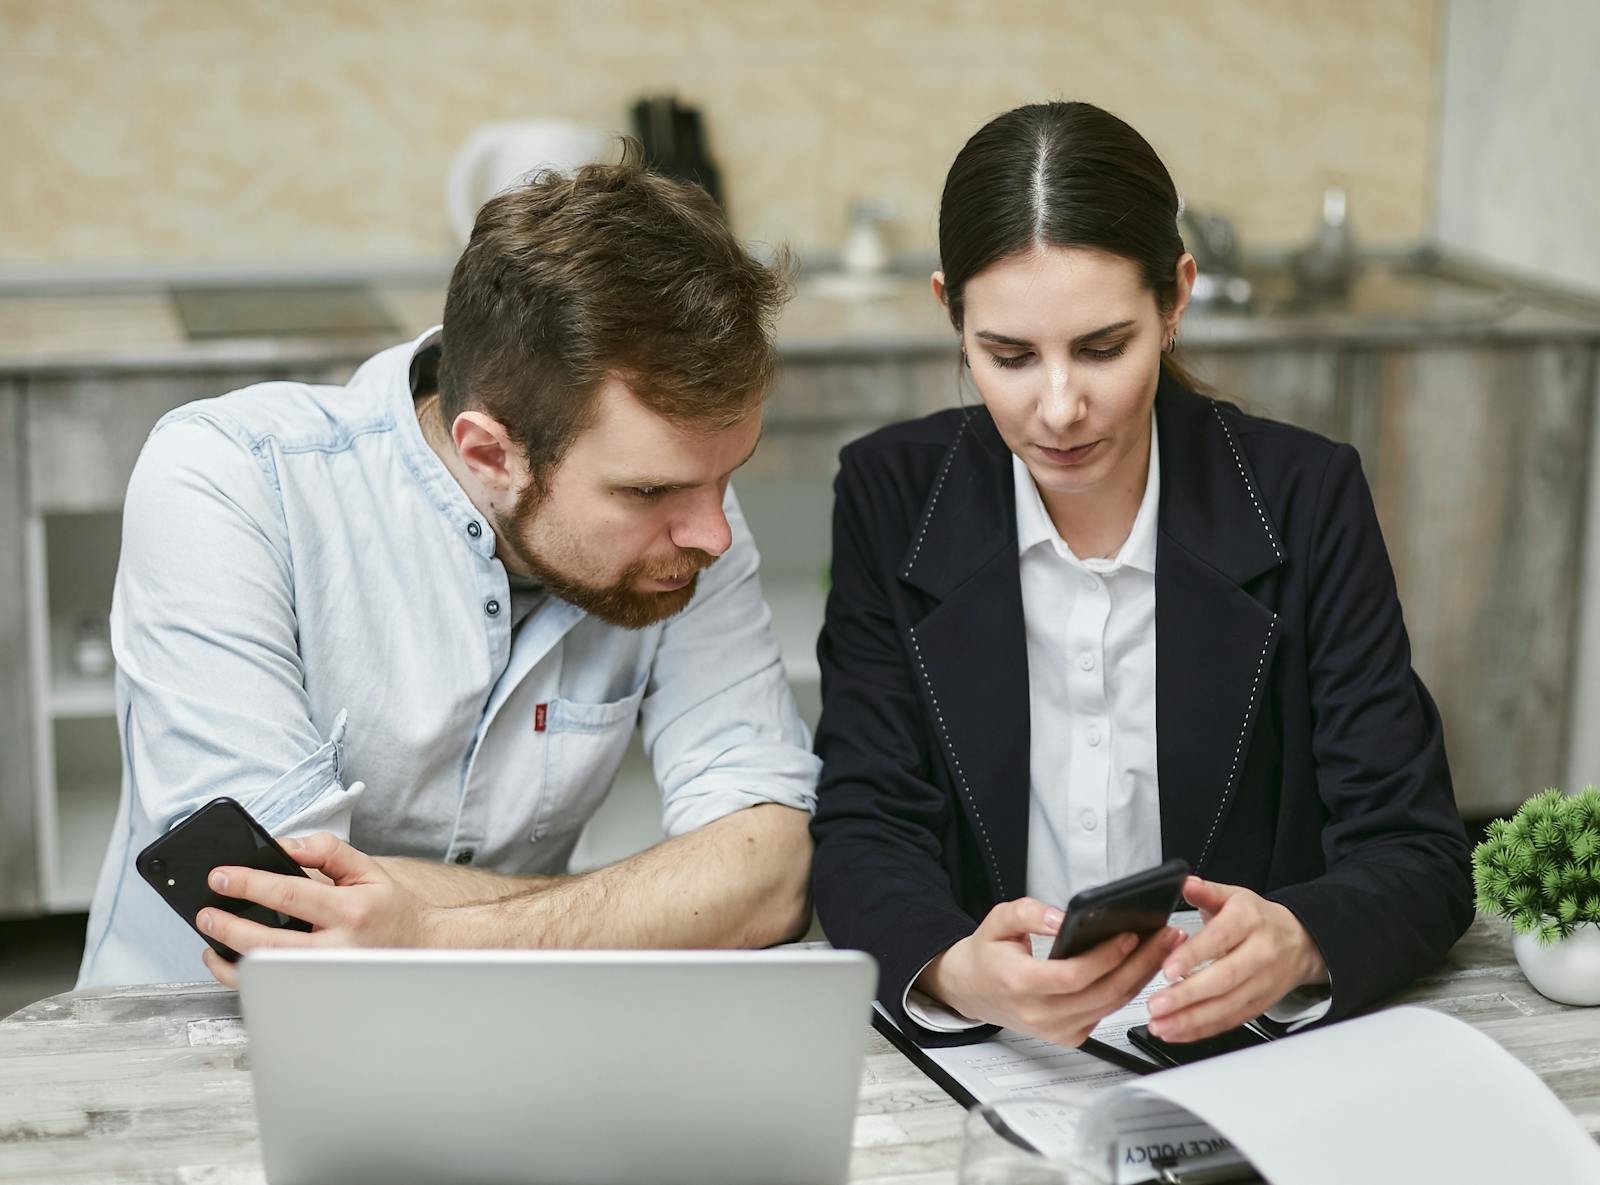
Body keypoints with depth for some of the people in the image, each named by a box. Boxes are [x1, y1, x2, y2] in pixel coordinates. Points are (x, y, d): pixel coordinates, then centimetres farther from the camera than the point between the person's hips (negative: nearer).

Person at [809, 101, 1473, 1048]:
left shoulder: (1305, 499, -4)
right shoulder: (891, 499, -2)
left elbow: (1419, 854, -7)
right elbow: (864, 831, -6)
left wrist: (1298, 945, -30)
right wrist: (954, 973, -28)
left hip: (1248, 1043, 2)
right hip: (973, 1048, -1)